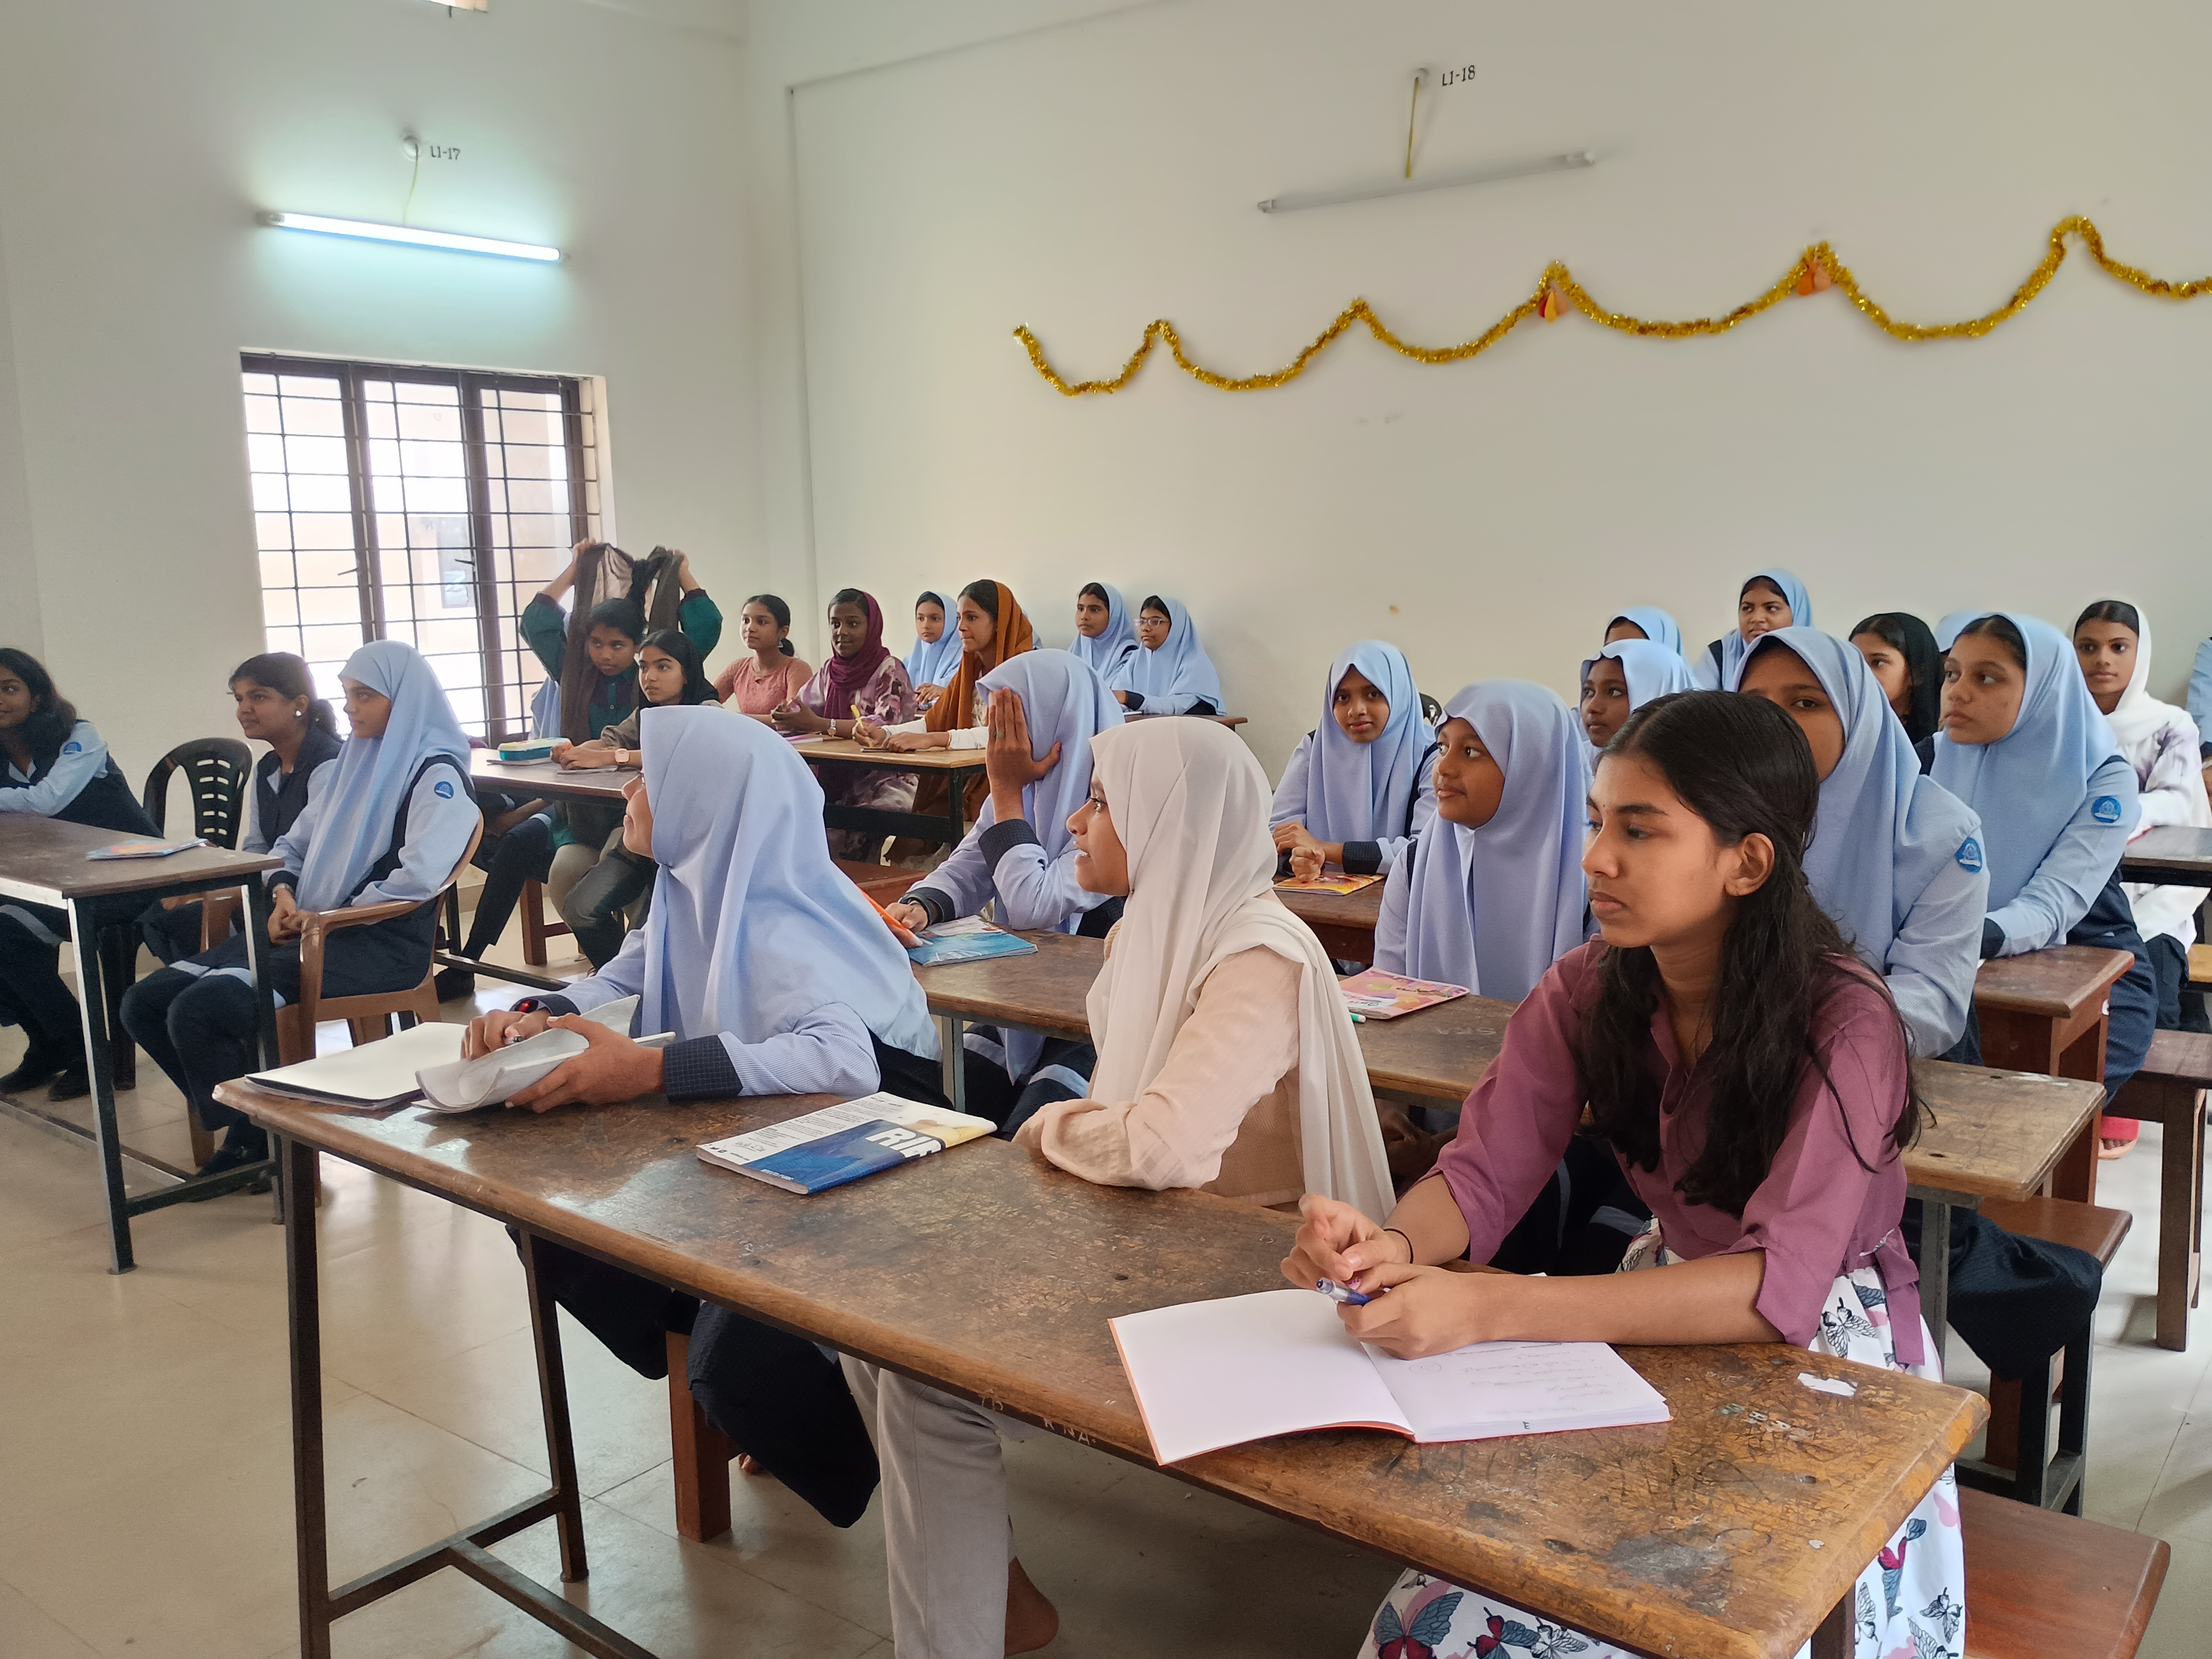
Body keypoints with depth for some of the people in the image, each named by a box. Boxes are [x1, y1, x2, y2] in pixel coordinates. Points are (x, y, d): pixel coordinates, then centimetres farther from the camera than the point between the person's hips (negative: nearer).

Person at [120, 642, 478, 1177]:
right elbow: (294, 843, 23)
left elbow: (420, 875, -21)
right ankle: (240, 1120, 9)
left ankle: (252, 1143, -2)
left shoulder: (436, 772, -7)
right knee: (144, 1005, -2)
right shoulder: (355, 761, 19)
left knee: (198, 1010, -24)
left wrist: (326, 917, -15)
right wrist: (284, 893, 1)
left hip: (381, 945, -9)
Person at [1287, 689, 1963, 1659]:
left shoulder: (1843, 1029, -22)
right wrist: (1392, 1247, -36)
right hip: (1666, 1324, 4)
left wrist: (1489, 1309, -42)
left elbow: (1781, 1284, -32)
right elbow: (1482, 1175, -11)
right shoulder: (1585, 991, -7)